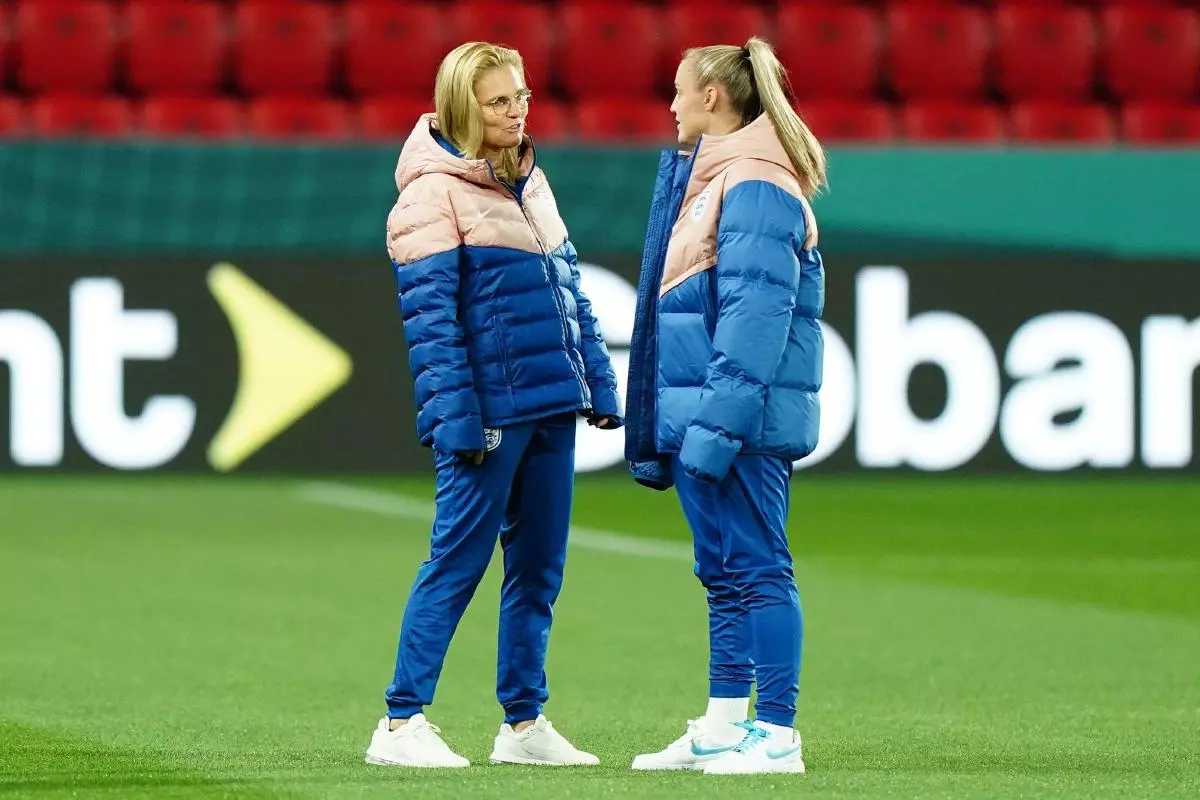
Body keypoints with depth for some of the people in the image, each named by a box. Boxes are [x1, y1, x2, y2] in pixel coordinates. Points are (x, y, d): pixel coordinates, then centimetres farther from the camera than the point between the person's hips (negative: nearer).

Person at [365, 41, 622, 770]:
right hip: (489, 410, -7)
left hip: (551, 408, 7)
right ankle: (402, 723, -1)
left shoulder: (531, 183, 14)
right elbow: (429, 317, -14)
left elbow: (570, 293, 19)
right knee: (459, 562, -6)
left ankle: (524, 723, 18)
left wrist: (600, 384, 13)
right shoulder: (435, 192, -9)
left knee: (539, 565, 10)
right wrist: (455, 416, -19)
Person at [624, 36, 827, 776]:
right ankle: (723, 729, 19)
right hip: (700, 413, 10)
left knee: (756, 569, -7)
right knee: (723, 574, 13)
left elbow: (756, 314, -21)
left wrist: (719, 422, -23)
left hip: (744, 415, -10)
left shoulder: (755, 186, -14)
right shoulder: (708, 177, 17)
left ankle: (778, 736, -5)